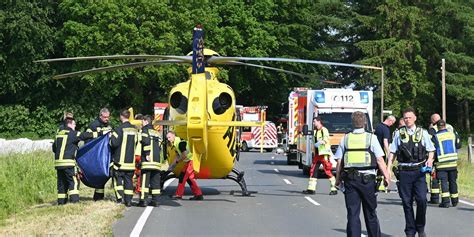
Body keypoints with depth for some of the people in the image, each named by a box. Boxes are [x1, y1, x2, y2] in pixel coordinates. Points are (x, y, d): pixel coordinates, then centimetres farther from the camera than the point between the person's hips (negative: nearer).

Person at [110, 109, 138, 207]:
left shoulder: (120, 129, -14)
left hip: (120, 160, -5)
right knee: (128, 180, 9)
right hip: (131, 160, 5)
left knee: (118, 179, 3)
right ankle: (128, 200, 8)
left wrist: (111, 138, 1)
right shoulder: (135, 129, 7)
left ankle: (120, 198, -7)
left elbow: (114, 143, -18)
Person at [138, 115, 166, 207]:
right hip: (157, 160, 7)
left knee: (145, 180, -7)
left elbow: (146, 142, -14)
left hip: (148, 159, -7)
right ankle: (155, 200, 5)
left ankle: (143, 200, -12)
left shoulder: (145, 130, 2)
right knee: (155, 181, 7)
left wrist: (147, 154, -16)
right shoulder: (156, 132, 22)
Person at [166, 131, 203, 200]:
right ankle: (198, 194, 16)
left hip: (190, 161, -10)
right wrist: (173, 165, 9)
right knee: (189, 178, 13)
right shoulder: (175, 144, 12)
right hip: (189, 162, 10)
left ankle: (178, 195, -3)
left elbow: (185, 155, -24)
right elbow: (178, 155, 19)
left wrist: (177, 162, -12)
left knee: (182, 177, -8)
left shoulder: (180, 143, -20)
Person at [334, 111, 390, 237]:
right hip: (367, 179, -1)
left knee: (352, 213, 3)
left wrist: (338, 178, 13)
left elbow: (339, 162, 3)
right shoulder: (371, 138, -1)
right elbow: (379, 160, -6)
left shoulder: (345, 139, 4)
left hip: (350, 179, 1)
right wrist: (386, 176, 1)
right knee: (370, 212, 12)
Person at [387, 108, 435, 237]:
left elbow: (430, 150, 12)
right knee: (407, 202, 3)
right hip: (404, 171, 1)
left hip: (419, 170, -1)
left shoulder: (423, 132, 9)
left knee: (421, 199, -11)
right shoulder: (399, 133, 9)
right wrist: (388, 169, 0)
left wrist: (430, 159, -8)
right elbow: (392, 152, 9)